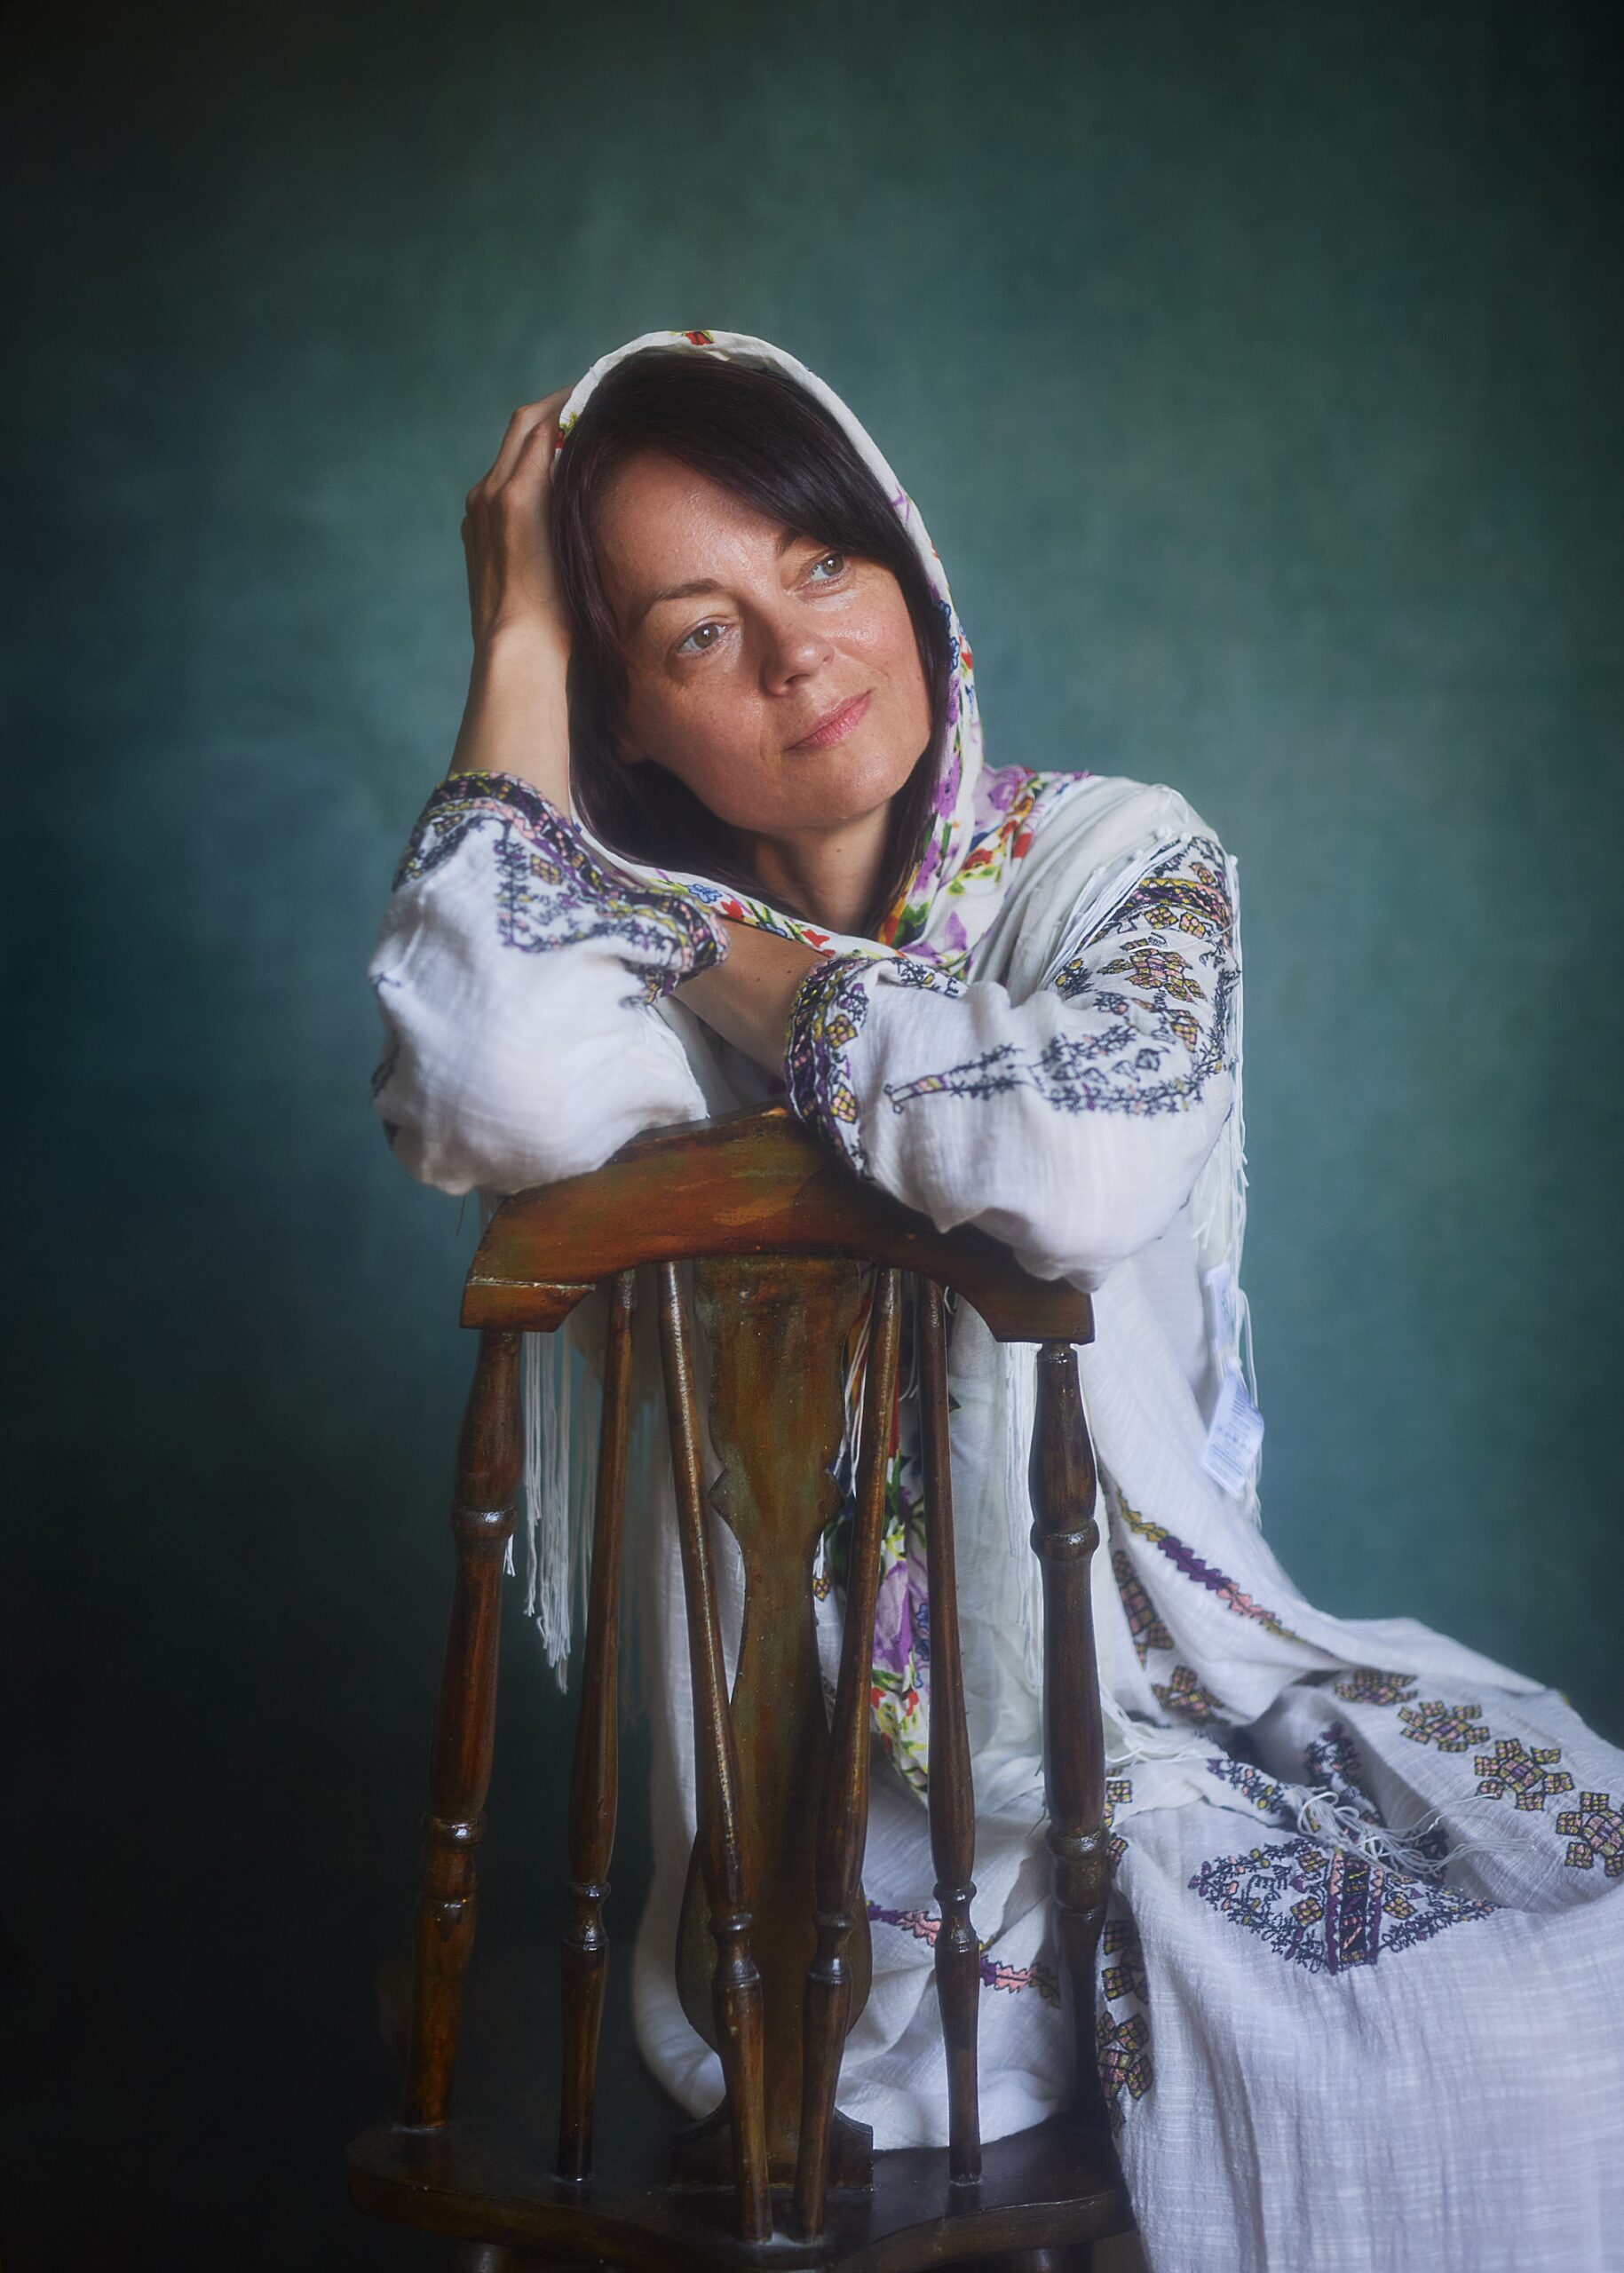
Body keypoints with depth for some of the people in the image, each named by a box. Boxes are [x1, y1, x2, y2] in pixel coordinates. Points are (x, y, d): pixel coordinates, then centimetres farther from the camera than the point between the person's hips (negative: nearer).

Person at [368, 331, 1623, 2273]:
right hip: (815, 1799, -2)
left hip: (1143, 1666, 2)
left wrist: (729, 953, -9)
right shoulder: (615, 935, 2)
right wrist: (516, 644, -11)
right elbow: (489, 1102, -25)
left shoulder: (1119, 864, 2)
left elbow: (1093, 1163, -22)